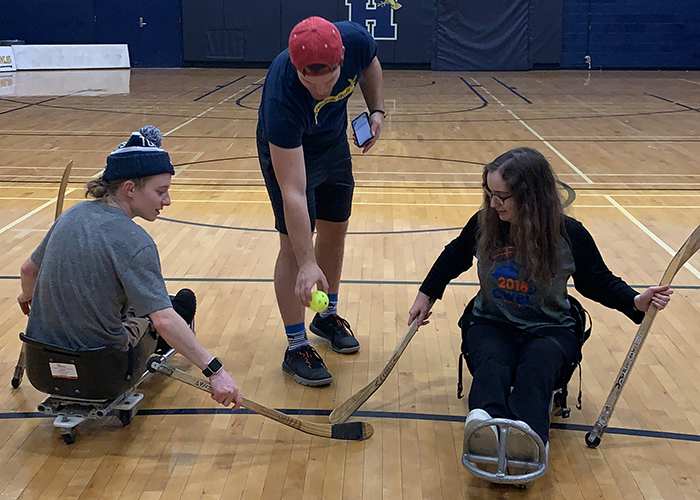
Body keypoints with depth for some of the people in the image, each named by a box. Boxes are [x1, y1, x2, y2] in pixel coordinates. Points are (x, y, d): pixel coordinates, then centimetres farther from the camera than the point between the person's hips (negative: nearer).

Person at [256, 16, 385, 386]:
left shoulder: (355, 40, -31)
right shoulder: (281, 97, -43)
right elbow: (292, 192, -43)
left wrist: (377, 110, -12)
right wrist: (307, 264, -46)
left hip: (334, 143, 6)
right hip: (287, 153, -5)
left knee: (335, 231, 14)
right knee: (294, 244, -10)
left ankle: (328, 316, 35)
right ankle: (296, 348, 3)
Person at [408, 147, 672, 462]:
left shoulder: (570, 235, -8)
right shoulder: (483, 224, -3)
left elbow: (598, 282, 7)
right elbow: (453, 259, 17)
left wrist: (636, 302, -10)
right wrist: (426, 296, 23)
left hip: (549, 329, -1)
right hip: (491, 325, 1)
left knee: (537, 364, -37)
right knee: (491, 363, -35)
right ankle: (485, 427, -66)